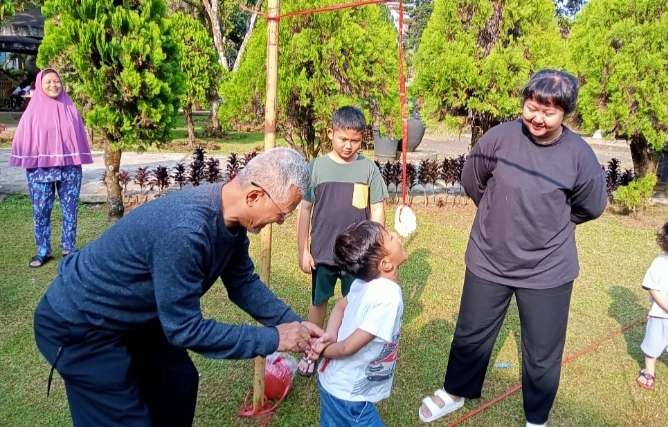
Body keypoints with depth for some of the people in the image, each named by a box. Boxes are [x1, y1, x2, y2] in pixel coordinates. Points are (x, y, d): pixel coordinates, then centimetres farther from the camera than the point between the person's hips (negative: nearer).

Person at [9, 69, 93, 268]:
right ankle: (43, 251, 13)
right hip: (40, 170, -1)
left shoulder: (70, 109, 6)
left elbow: (80, 136, 10)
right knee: (40, 212, 3)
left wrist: (79, 161, 7)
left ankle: (69, 248, 17)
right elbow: (22, 139, 4)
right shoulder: (33, 111, 1)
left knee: (70, 210, 6)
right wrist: (29, 163, 0)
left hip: (70, 168, 1)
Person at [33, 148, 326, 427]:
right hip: (79, 325, -9)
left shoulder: (231, 218, -10)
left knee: (179, 382, 19)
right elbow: (184, 329, -31)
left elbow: (243, 283, 3)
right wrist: (273, 339, -25)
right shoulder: (185, 231, -38)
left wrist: (293, 323, -6)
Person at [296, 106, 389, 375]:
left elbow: (377, 211, 0)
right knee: (318, 302, 14)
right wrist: (303, 250, -2)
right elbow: (305, 210, -1)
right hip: (322, 252, 0)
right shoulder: (317, 167, -6)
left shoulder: (369, 168, -5)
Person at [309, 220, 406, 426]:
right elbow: (349, 347, -29)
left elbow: (341, 305, 14)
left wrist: (329, 335, -1)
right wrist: (325, 350, -10)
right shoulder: (388, 296, -30)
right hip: (348, 394, -8)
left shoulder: (363, 282, -5)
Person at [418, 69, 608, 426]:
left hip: (548, 270, -1)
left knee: (542, 355, 13)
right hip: (488, 261, 1)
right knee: (470, 335, 19)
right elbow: (471, 182, 3)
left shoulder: (579, 155, -14)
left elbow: (591, 207, 3)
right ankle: (456, 392, 47)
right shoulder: (499, 137, -14)